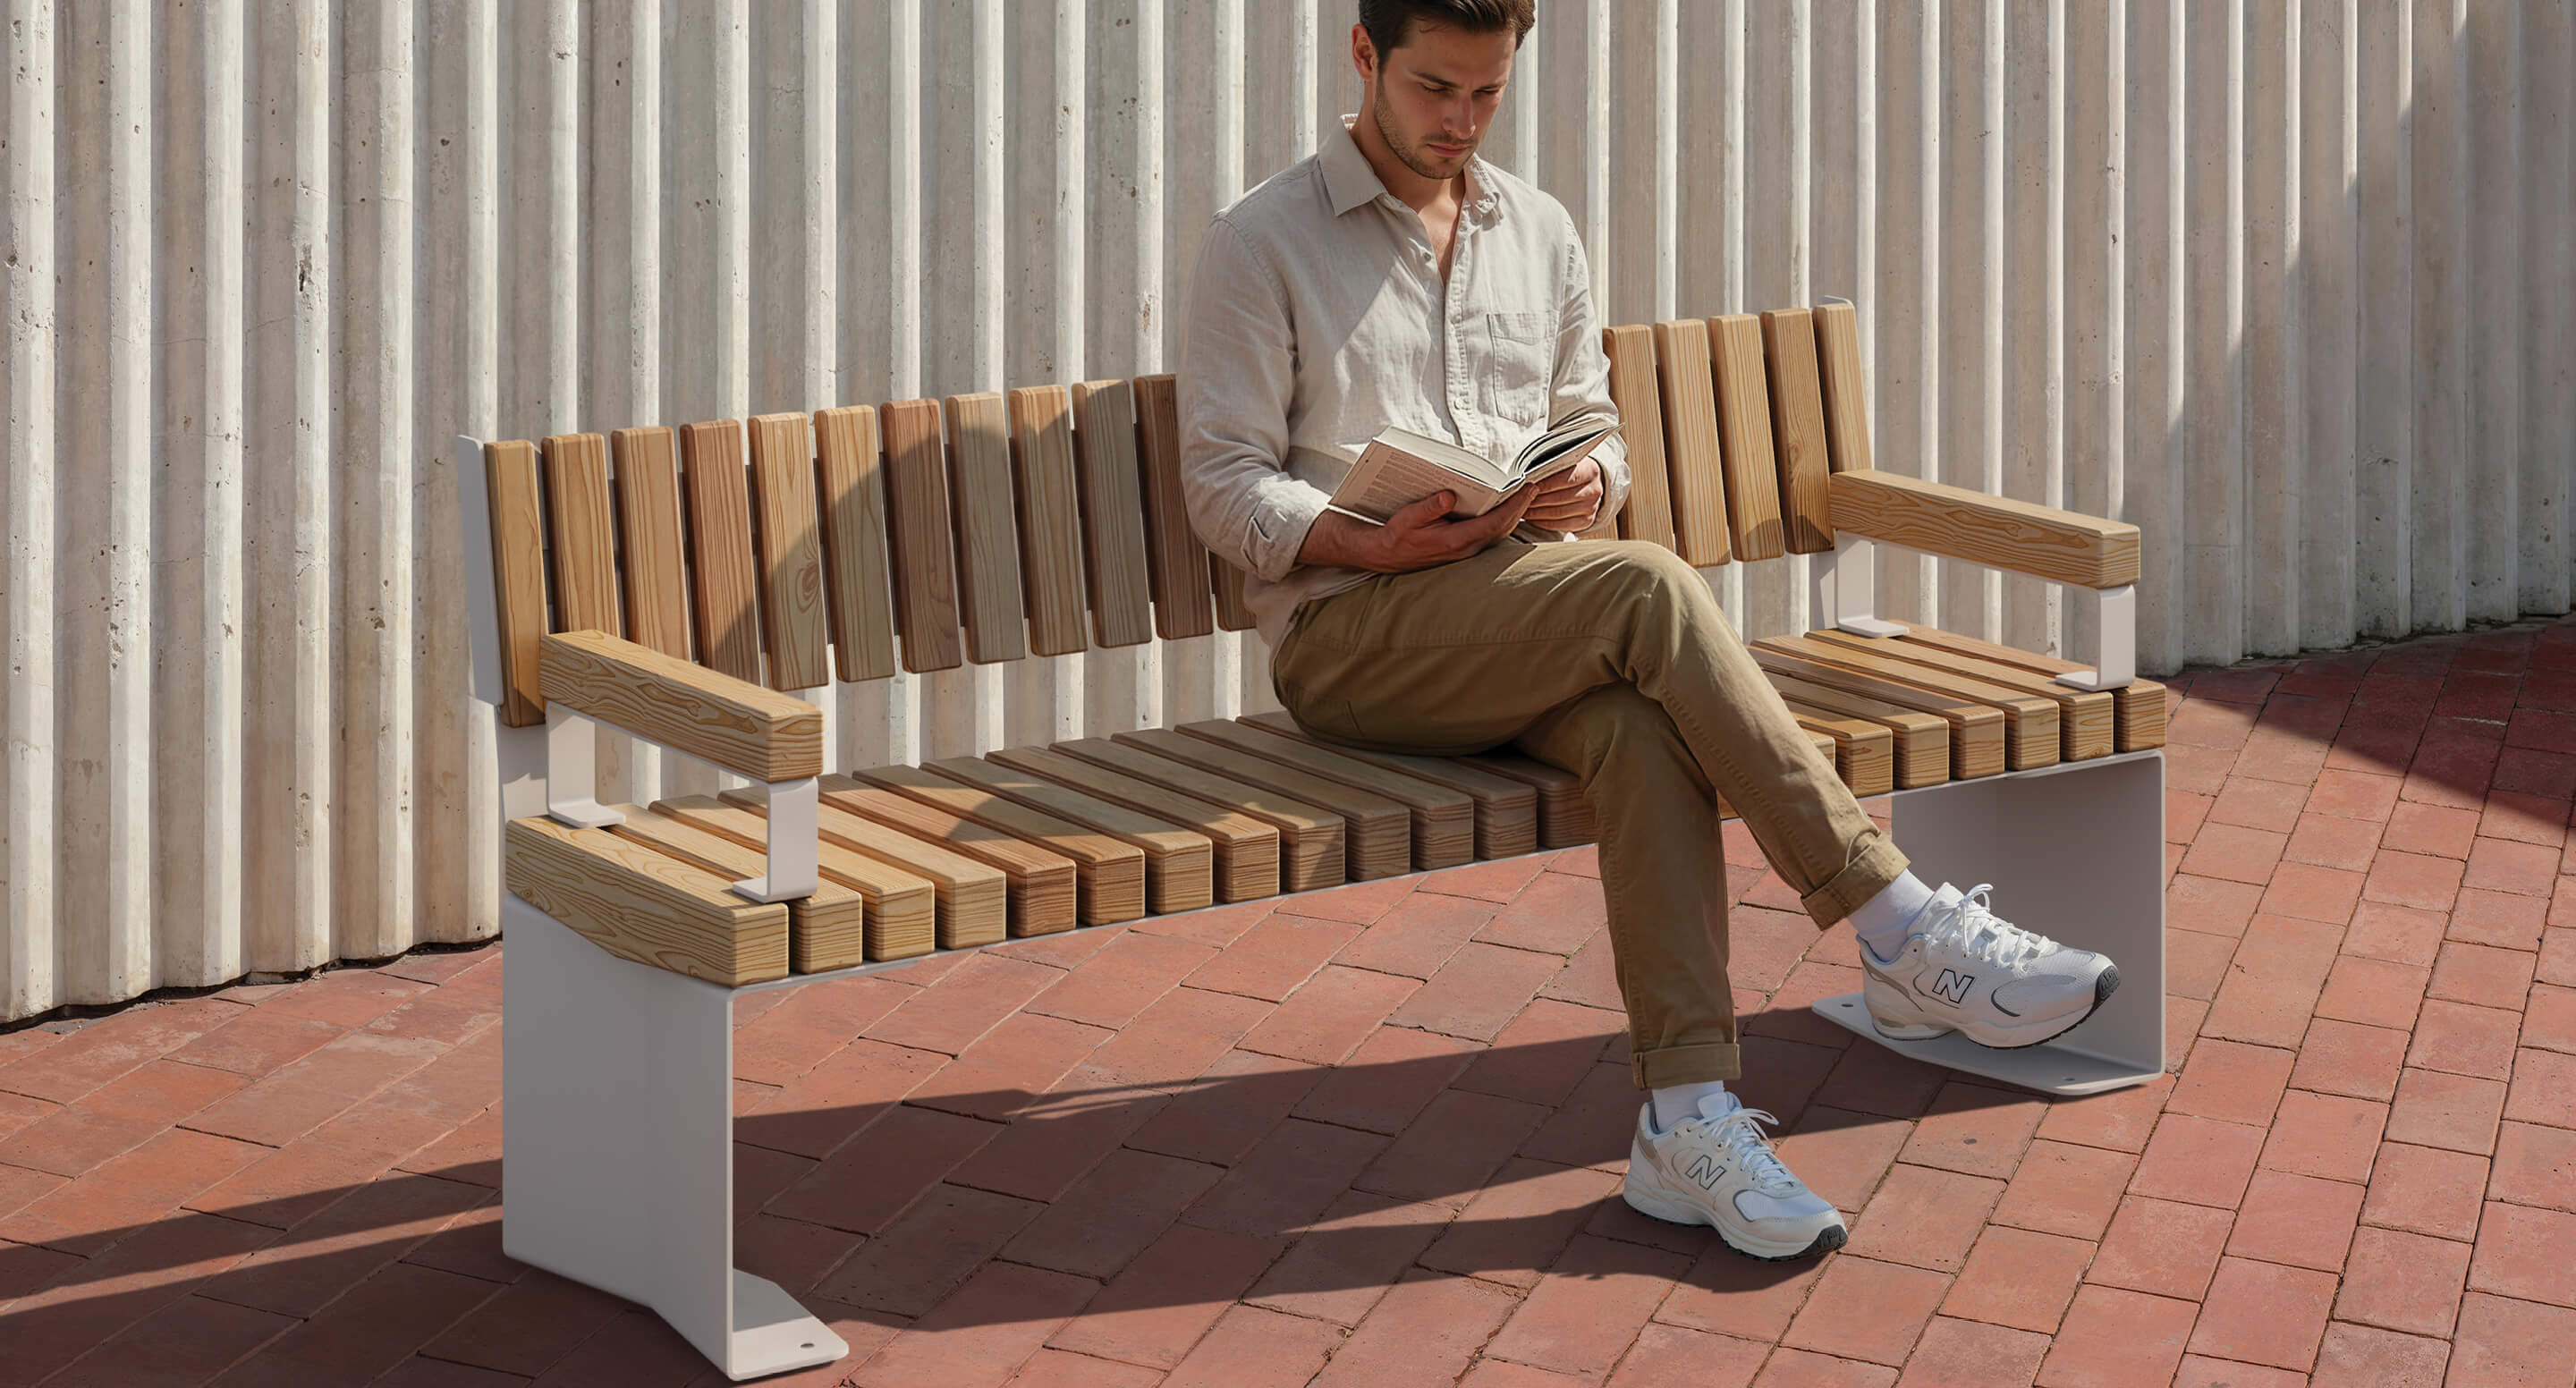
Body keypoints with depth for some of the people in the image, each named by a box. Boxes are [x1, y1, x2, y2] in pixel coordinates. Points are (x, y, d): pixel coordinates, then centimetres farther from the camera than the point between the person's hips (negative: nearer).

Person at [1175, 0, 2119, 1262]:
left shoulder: (1540, 232, 19)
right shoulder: (1261, 243, 2)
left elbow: (1595, 429, 22)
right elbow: (1225, 487, -3)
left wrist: (1588, 485, -3)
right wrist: (1374, 545, -21)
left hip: (1530, 620, 5)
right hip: (1345, 637, -5)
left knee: (1641, 723, -32)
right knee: (1649, 588, -31)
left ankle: (1686, 1119, -37)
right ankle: (1903, 934, -31)